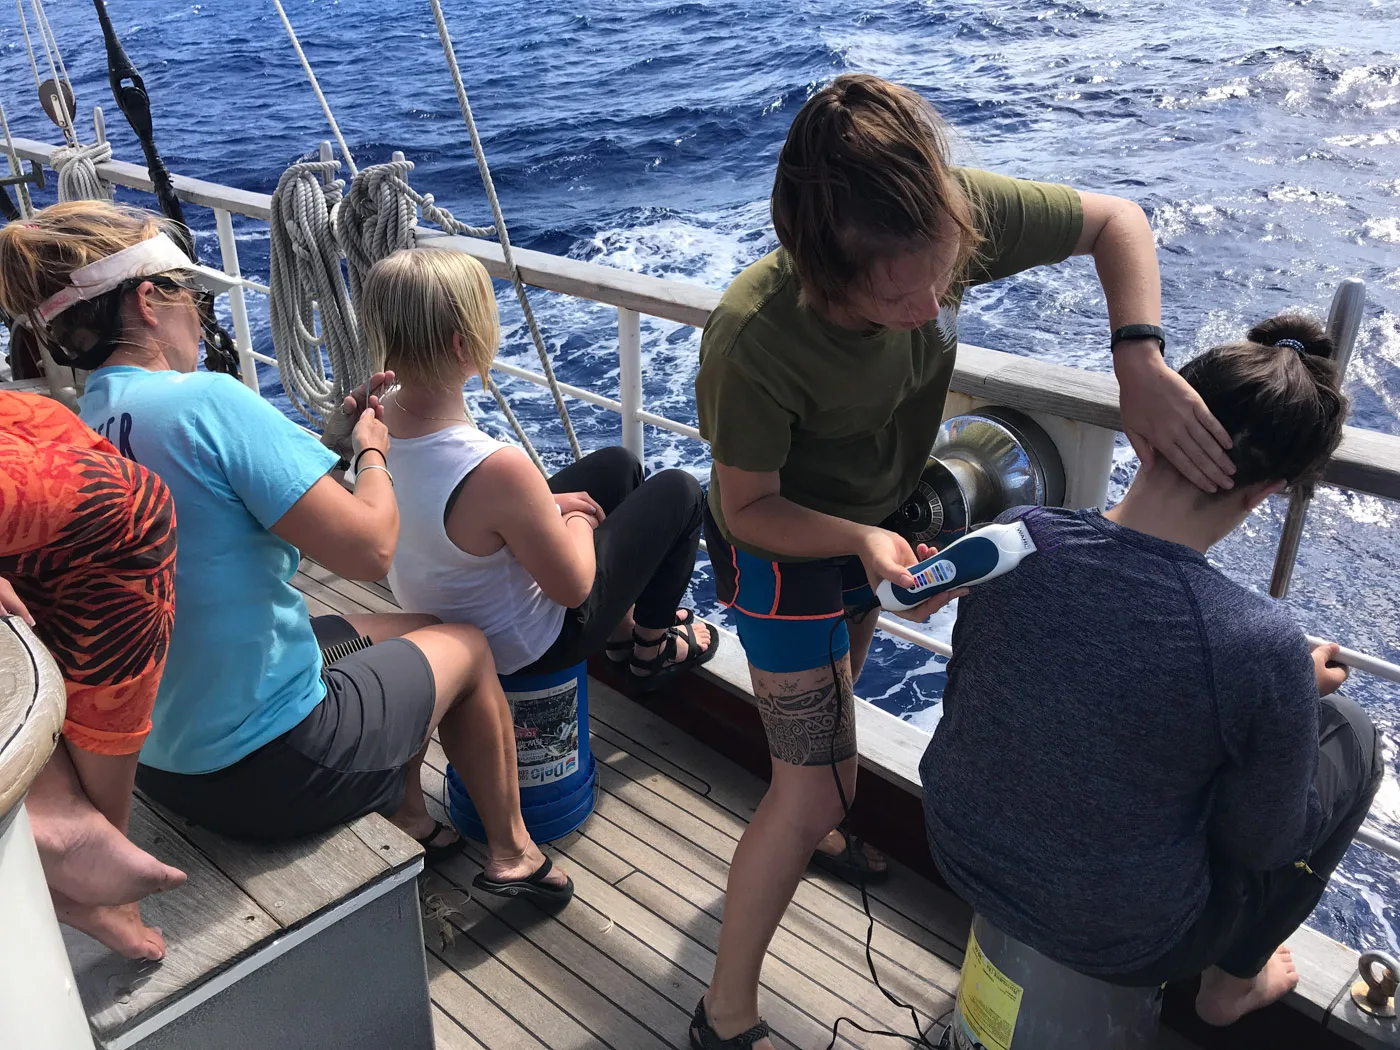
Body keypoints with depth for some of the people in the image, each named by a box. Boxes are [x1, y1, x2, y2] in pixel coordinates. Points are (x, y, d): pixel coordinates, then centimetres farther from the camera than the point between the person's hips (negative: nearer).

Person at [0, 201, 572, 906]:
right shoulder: (206, 401, -24)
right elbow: (370, 550, -26)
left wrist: (340, 426, 9)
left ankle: (406, 819, 36)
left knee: (404, 633, 27)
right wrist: (372, 450, -8)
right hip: (268, 770, -8)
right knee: (466, 644, 17)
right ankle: (512, 853, 31)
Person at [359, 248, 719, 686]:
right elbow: (572, 587, -25)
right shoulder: (497, 469, -40)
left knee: (618, 464, 21)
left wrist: (547, 507, 1)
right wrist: (578, 521, -6)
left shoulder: (381, 418, -16)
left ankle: (623, 627, 40)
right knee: (679, 491, 5)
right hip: (525, 646, -7)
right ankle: (651, 650, 27)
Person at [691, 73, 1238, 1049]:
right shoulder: (753, 343, -41)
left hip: (878, 518, 6)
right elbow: (748, 508, -24)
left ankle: (808, 837, 63)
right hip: (781, 545, -6)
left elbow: (1117, 220, -13)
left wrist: (1141, 360, -29)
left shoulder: (956, 216, -30)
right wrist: (861, 542, -41)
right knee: (819, 787, -2)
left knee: (831, 707, 30)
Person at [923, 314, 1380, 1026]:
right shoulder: (1264, 648, -31)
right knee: (1348, 732, 14)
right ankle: (1233, 981, 33)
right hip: (1120, 943, -4)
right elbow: (1264, 847, -14)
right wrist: (1298, 695, 2)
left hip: (961, 856, 4)